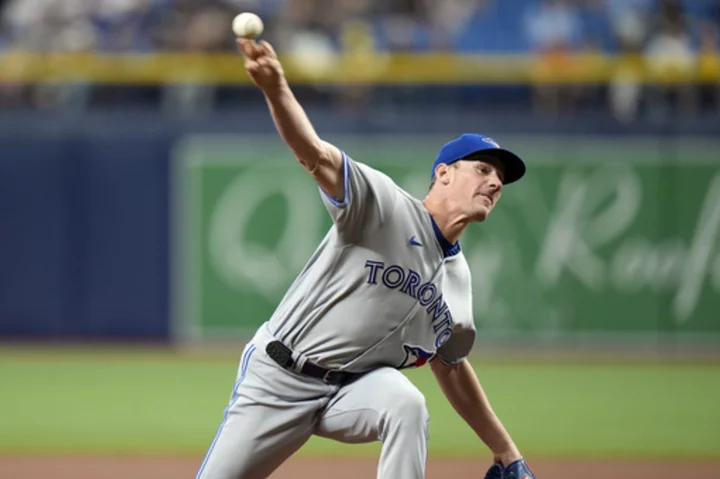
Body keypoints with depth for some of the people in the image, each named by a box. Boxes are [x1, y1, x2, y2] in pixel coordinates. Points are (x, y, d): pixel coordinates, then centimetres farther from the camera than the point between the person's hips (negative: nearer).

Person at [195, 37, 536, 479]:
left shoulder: (458, 278, 10)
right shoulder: (386, 205, -11)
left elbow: (451, 368, 22)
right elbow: (316, 156, -27)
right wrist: (276, 90, -48)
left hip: (355, 390, 4)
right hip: (280, 376, -4)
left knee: (406, 404, -30)